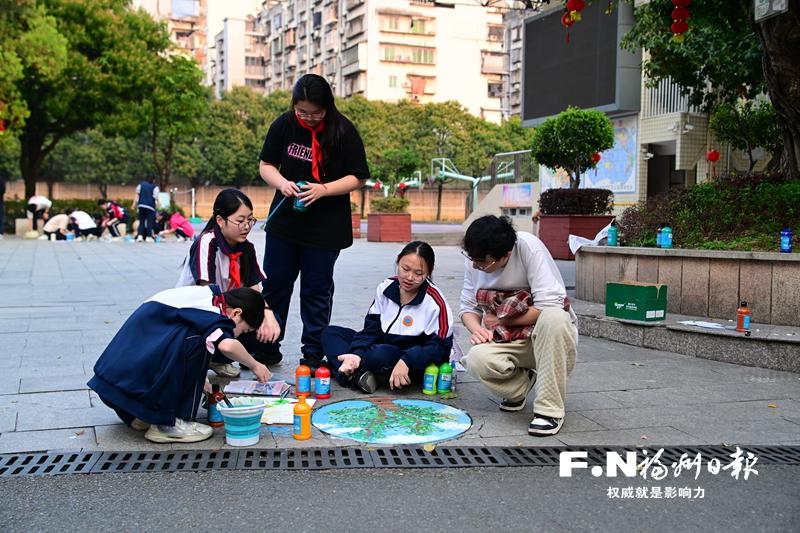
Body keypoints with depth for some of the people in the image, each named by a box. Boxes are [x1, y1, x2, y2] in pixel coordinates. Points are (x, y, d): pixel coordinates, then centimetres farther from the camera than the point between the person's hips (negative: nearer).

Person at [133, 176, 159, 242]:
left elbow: (137, 194, 11)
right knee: (150, 222, 0)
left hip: (141, 205, 4)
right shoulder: (155, 187, -1)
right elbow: (156, 197, -6)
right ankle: (148, 237, -5)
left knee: (141, 221, 8)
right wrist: (157, 206, 4)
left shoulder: (141, 184, 13)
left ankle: (140, 236, -3)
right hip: (150, 206, -4)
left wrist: (135, 203, 12)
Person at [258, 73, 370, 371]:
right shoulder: (284, 125, -2)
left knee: (317, 291, 6)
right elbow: (266, 165, 6)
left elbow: (358, 178, -7)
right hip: (284, 221, 3)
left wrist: (323, 189, -22)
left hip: (325, 229, -3)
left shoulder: (343, 131, -10)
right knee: (274, 285, 10)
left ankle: (313, 354, 17)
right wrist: (281, 182, -16)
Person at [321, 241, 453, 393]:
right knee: (330, 333, -3)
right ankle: (357, 375, -24)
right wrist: (357, 353, -23)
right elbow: (371, 328, -2)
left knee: (382, 354, -39)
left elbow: (441, 347, -18)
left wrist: (406, 362, -34)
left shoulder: (435, 301, -16)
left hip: (414, 366, -7)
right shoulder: (386, 288, 0)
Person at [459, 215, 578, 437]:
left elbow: (550, 305, -28)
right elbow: (467, 307, 5)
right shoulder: (473, 260, -6)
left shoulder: (529, 247, -22)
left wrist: (502, 320, -17)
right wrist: (476, 328, -18)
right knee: (477, 359, -29)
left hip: (550, 338, -3)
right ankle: (522, 383, 6)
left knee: (553, 317, -38)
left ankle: (550, 409, -23)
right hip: (509, 340, 3)